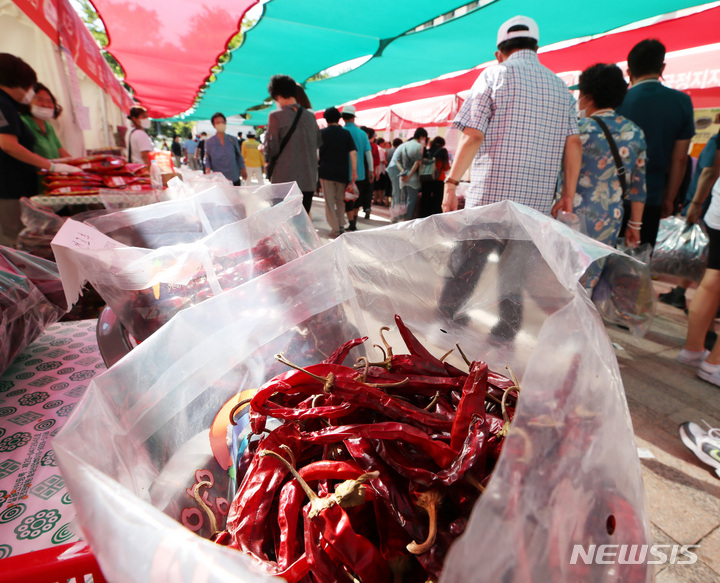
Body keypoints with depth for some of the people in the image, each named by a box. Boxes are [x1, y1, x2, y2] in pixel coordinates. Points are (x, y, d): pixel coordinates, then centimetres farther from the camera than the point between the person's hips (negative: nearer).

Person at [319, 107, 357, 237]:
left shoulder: (321, 133, 1)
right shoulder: (346, 133, 3)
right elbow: (353, 153, -4)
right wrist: (354, 171, -2)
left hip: (326, 171, -2)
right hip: (342, 172, 2)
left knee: (329, 201, 3)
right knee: (340, 200, 16)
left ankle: (335, 229, 0)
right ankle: (341, 225, 12)